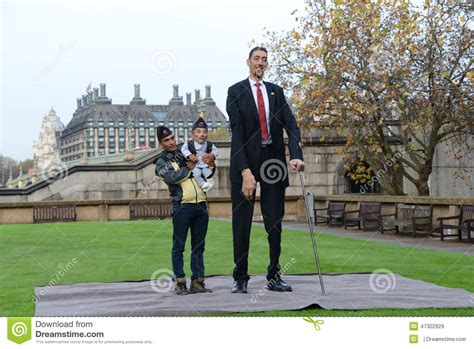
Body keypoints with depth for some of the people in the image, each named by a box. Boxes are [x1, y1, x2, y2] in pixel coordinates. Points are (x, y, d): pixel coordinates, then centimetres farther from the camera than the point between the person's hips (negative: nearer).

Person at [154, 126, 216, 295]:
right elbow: (172, 177, -15)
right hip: (182, 206, -5)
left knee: (199, 246, 6)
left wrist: (210, 165, 0)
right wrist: (189, 168, -3)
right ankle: (179, 283, 3)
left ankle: (197, 282, 11)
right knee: (179, 246, -2)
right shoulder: (161, 162, 5)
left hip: (201, 205, 5)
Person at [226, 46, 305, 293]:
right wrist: (245, 171, -19)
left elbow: (291, 124, 1)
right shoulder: (236, 92, -2)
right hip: (245, 161, -3)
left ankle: (274, 276, 15)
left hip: (273, 160, 4)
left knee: (274, 221, 6)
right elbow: (236, 132, -10)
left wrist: (296, 155, -17)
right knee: (241, 222, 1)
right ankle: (240, 278, 10)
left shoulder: (276, 91, 10)